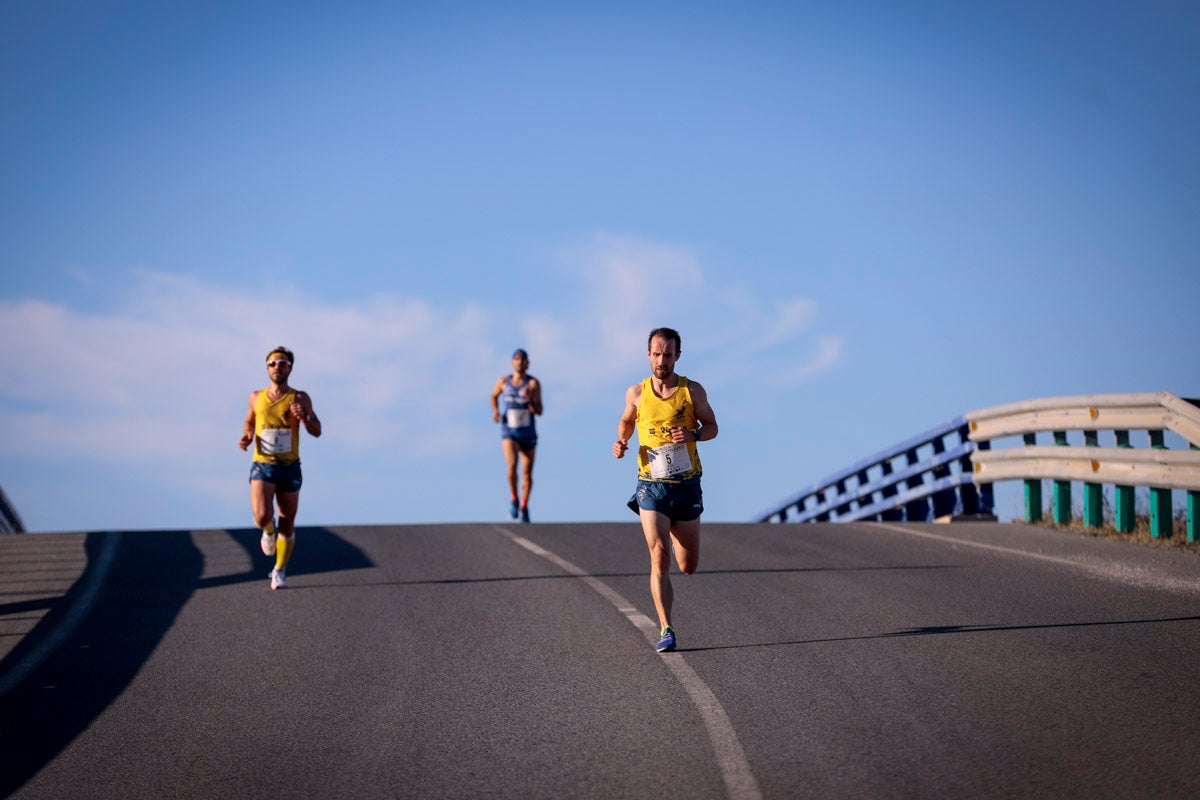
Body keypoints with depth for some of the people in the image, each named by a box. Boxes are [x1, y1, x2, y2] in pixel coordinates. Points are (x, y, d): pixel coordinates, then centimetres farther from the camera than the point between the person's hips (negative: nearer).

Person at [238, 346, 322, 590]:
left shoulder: (300, 398, 0)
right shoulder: (256, 397, 5)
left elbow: (317, 431, -1)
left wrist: (304, 416, -21)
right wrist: (246, 436, 0)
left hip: (289, 467, 0)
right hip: (262, 466, 0)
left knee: (287, 525, 5)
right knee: (262, 517, -21)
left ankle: (280, 571, 25)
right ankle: (269, 530, 16)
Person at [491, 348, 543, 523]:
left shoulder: (533, 383, -10)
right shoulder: (504, 381, -2)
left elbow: (539, 412, -14)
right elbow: (494, 396, 19)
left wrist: (530, 400, -32)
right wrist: (495, 411, 1)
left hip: (528, 434, 0)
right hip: (509, 433, 0)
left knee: (527, 473, 9)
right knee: (512, 466, -22)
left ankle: (524, 507, 29)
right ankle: (514, 500, 1)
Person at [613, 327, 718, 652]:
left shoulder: (693, 391, -1)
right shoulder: (636, 393, 1)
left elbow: (712, 426, 8)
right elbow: (626, 421, 19)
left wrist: (692, 434, -14)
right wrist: (620, 443, -2)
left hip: (687, 485, 1)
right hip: (651, 486, -1)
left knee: (688, 566, 12)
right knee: (660, 557, -16)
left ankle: (676, 532, 48)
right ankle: (666, 630, -13)